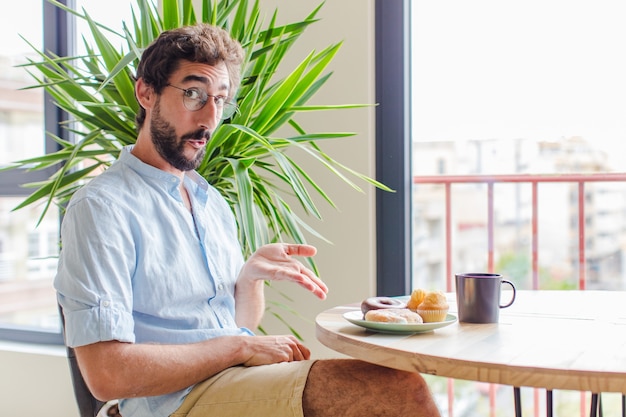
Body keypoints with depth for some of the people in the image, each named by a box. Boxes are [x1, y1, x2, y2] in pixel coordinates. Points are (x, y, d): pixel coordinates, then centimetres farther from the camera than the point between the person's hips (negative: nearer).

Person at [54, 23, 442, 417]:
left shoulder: (213, 202, 18)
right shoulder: (100, 207, -8)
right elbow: (107, 374, -17)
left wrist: (252, 274, -2)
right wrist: (241, 347, -13)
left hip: (241, 376, 8)